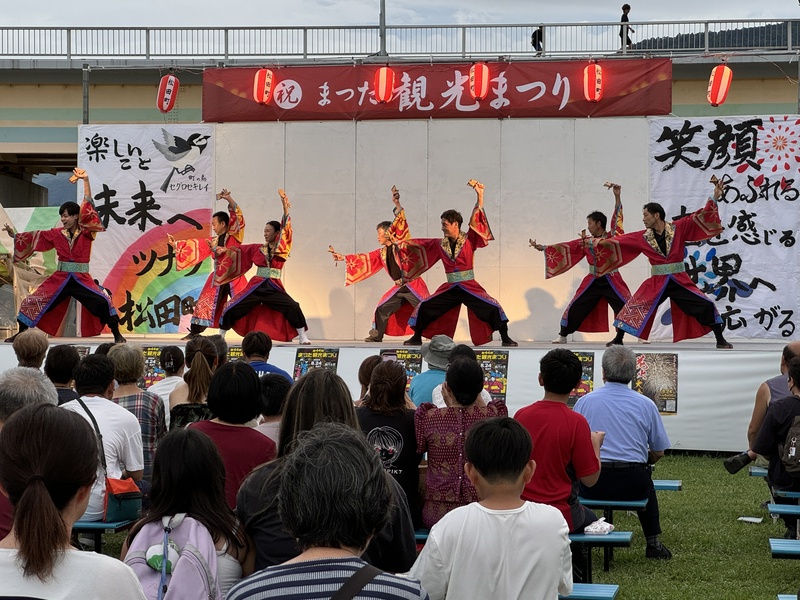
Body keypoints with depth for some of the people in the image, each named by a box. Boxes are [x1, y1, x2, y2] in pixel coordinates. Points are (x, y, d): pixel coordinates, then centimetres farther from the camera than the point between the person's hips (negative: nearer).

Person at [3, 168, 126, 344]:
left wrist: (86, 181, -17)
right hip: (60, 278, 3)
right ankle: (21, 333, 17)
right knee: (33, 301, 2)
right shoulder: (57, 234, 4)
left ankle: (117, 334, -7)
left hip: (81, 278, -3)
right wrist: (15, 235, 10)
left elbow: (87, 206, -12)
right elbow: (35, 237, 12)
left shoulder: (86, 232, -5)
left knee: (103, 301, -19)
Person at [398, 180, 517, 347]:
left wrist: (479, 195, -23)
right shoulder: (440, 244, 5)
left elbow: (477, 220, -14)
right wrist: (400, 244, 7)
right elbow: (418, 244, 14)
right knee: (424, 307, -1)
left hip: (470, 287, -3)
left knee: (493, 308, -16)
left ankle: (505, 338, -2)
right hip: (450, 289, 3)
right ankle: (417, 337, 16)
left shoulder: (469, 240, -5)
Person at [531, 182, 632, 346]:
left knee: (625, 306, -17)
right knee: (575, 307, 5)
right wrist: (542, 247, 0)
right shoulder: (585, 241, 5)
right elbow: (565, 247, 4)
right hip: (593, 281, 3)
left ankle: (619, 338, -5)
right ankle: (563, 336, 19)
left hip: (611, 280, -3)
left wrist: (617, 196, -26)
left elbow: (617, 217, -14)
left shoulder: (612, 236, -4)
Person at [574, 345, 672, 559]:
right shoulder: (646, 405, 1)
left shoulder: (585, 402, 1)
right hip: (633, 484, 1)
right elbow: (658, 452, 7)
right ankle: (653, 543, 34)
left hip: (592, 485, 0)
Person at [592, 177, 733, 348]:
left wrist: (715, 199, -11)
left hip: (679, 280, -1)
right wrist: (599, 242, -7)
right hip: (657, 282, 1)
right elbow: (619, 240, 1)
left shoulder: (678, 228, -3)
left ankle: (720, 340, 7)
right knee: (633, 307, -3)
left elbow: (698, 217, -4)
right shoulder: (642, 237, 1)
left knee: (705, 306, -7)